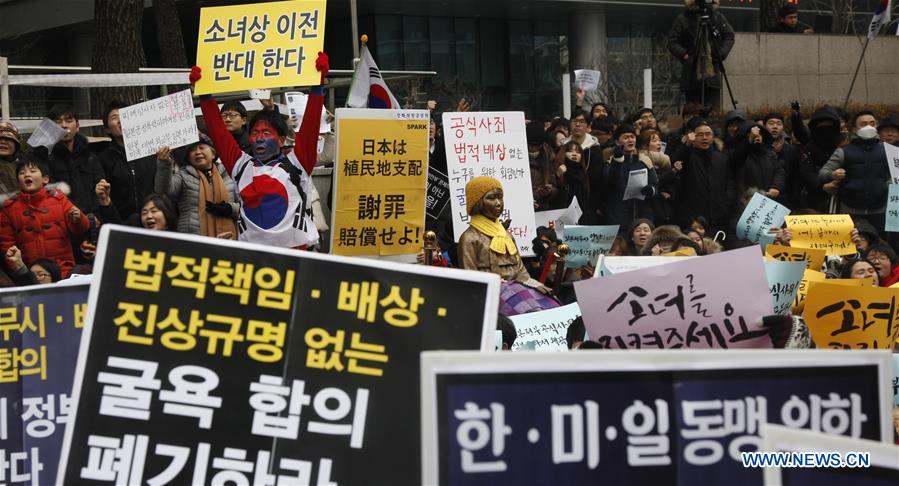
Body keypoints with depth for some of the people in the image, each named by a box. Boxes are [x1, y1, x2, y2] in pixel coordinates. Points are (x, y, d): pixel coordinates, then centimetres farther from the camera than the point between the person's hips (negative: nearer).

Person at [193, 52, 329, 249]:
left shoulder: (295, 164, 9)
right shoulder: (242, 166, 17)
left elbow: (310, 127, 1)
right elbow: (218, 131, 17)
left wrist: (318, 86, -6)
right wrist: (204, 95, 14)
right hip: (250, 252, 2)